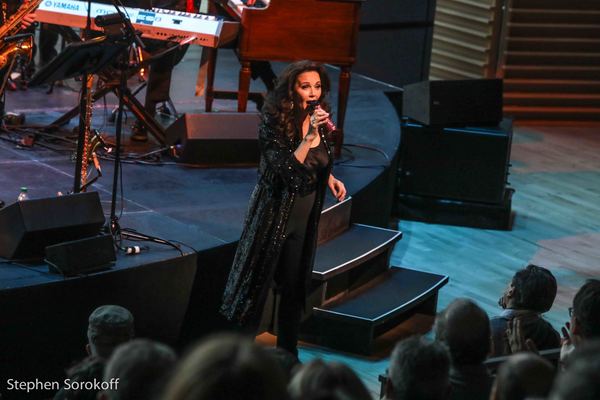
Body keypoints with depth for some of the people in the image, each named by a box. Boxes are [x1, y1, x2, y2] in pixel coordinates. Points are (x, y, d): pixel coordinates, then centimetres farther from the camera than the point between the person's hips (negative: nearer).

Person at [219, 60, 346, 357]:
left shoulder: (318, 121, 0)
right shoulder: (275, 122, -20)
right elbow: (286, 170, -31)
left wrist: (329, 178, 6)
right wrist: (309, 136, -35)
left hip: (305, 218, 6)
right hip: (274, 216, -6)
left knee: (295, 288, 16)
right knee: (257, 285, 3)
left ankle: (287, 353, 30)